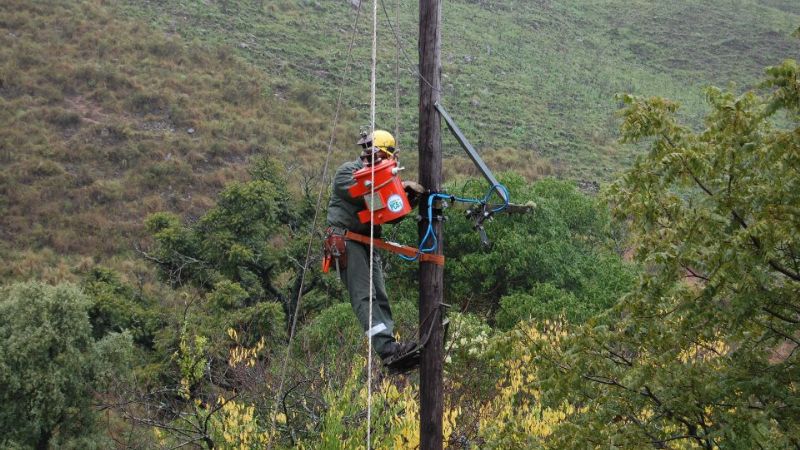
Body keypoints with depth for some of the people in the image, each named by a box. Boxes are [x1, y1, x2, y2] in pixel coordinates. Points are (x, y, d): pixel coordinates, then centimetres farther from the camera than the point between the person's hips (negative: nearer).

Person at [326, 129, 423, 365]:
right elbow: (363, 195, -19)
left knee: (380, 297, 0)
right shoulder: (347, 171, -1)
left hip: (368, 243, 9)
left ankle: (389, 347, -4)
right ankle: (387, 348, -28)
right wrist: (399, 187, -16)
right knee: (364, 296, -17)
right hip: (347, 239, -9)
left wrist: (410, 198, -1)